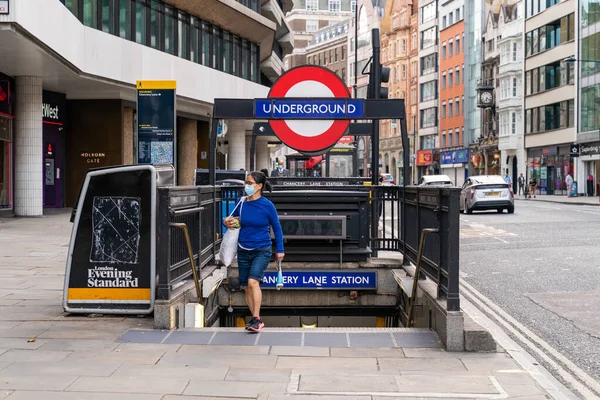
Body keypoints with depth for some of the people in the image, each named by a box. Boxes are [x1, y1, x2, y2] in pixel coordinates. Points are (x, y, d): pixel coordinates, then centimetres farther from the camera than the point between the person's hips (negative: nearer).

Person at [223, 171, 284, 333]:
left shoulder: (267, 205, -8)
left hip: (262, 250, -5)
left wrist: (279, 250, 5)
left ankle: (256, 319, -18)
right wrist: (227, 222, -6)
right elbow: (235, 220, 17)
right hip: (243, 251, 5)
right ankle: (257, 321, 19)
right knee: (247, 287, 7)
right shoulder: (241, 202, 1)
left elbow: (276, 228, 2)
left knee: (253, 282, -22)